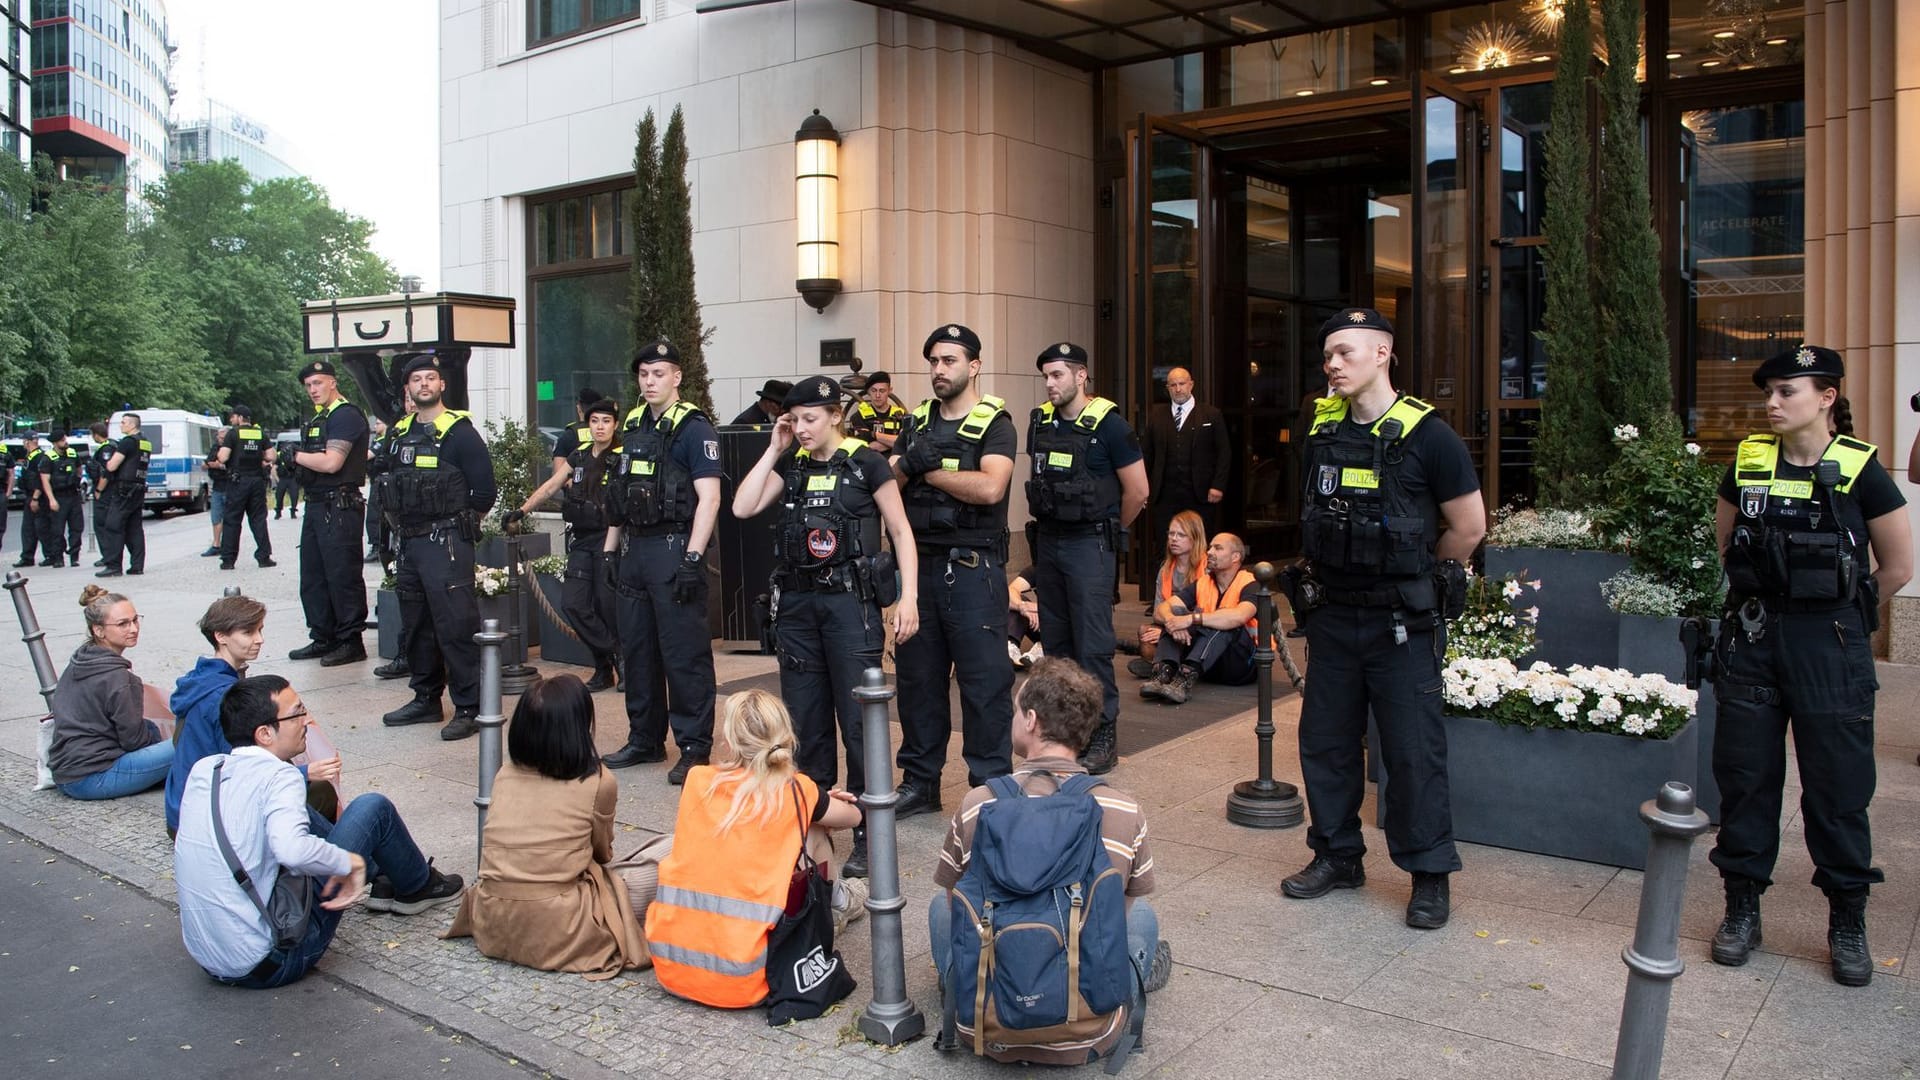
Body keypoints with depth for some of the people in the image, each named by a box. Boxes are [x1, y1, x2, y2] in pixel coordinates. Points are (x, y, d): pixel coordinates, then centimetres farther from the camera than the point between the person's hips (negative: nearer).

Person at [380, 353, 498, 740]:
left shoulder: (459, 432, -7)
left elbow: (485, 491, -9)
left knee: (455, 626, -8)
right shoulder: (401, 432, 13)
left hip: (446, 544, -8)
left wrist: (458, 523, 0)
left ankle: (468, 709, -4)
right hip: (409, 542, 8)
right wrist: (402, 523, 13)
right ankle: (426, 698, 26)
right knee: (415, 625, 14)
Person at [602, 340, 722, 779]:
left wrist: (693, 558, -21)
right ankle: (645, 739, 25)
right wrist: (610, 549, 17)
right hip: (634, 550, 8)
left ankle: (695, 747, 4)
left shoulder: (694, 428, -8)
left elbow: (709, 497, -14)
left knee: (684, 653, -4)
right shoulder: (633, 425, 15)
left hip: (674, 548, -8)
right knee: (636, 649, 13)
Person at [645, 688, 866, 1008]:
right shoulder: (796, 792, -4)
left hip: (669, 969, 3)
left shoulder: (697, 781, 1)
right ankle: (835, 906, 40)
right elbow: (853, 816, 17)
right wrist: (816, 805, 41)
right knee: (814, 832, 12)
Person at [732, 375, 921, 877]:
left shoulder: (866, 463, -4)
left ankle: (869, 835, 4)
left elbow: (901, 531, -4)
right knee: (804, 717, 11)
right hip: (797, 600, 5)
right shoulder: (791, 464, 10)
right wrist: (774, 450, 0)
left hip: (850, 600, -5)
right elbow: (743, 507, 0)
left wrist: (908, 598, -12)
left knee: (859, 719, -4)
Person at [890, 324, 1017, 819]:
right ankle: (920, 780, 24)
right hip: (919, 563, 6)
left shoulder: (994, 424, -3)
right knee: (917, 676, 11)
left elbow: (989, 487, -20)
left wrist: (928, 469, -10)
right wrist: (906, 464, -14)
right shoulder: (916, 422, 14)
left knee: (984, 680, -3)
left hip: (972, 568, -6)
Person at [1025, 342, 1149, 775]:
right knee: (1054, 640, 12)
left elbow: (1137, 490, -7)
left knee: (1092, 643, -5)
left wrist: (1109, 530, 4)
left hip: (1089, 544, -6)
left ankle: (1103, 734, 4)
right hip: (1048, 540, 6)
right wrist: (1048, 521, 16)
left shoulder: (1107, 424, -11)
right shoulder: (1040, 422, 6)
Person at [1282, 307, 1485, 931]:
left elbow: (1469, 528, -5)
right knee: (1325, 742, 12)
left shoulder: (1426, 436, -12)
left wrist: (1414, 578, 5)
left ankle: (1430, 874, 16)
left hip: (1401, 622, -6)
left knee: (1413, 751, 1)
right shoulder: (1323, 430, 5)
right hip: (1333, 616, 6)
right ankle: (1337, 856, 28)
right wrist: (1325, 578, 13)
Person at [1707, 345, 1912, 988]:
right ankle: (1742, 908, 22)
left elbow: (1898, 565, 2)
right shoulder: (1749, 463, 2)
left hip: (1830, 645, -3)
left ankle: (1847, 922, 21)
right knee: (1744, 774, 8)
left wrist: (1832, 603, 9)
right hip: (1752, 640, 3)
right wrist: (1766, 598, 13)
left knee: (1837, 783, 5)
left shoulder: (1858, 469, -7)